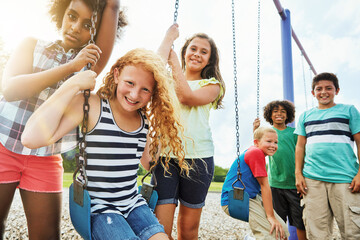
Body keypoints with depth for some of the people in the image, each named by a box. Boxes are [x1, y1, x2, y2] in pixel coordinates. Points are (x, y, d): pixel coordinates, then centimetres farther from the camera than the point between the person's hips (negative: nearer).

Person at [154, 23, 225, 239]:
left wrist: (175, 63, -1)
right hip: (165, 154, 0)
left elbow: (187, 97, -10)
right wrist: (169, 38, 2)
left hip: (198, 156, 0)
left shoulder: (212, 85, 11)